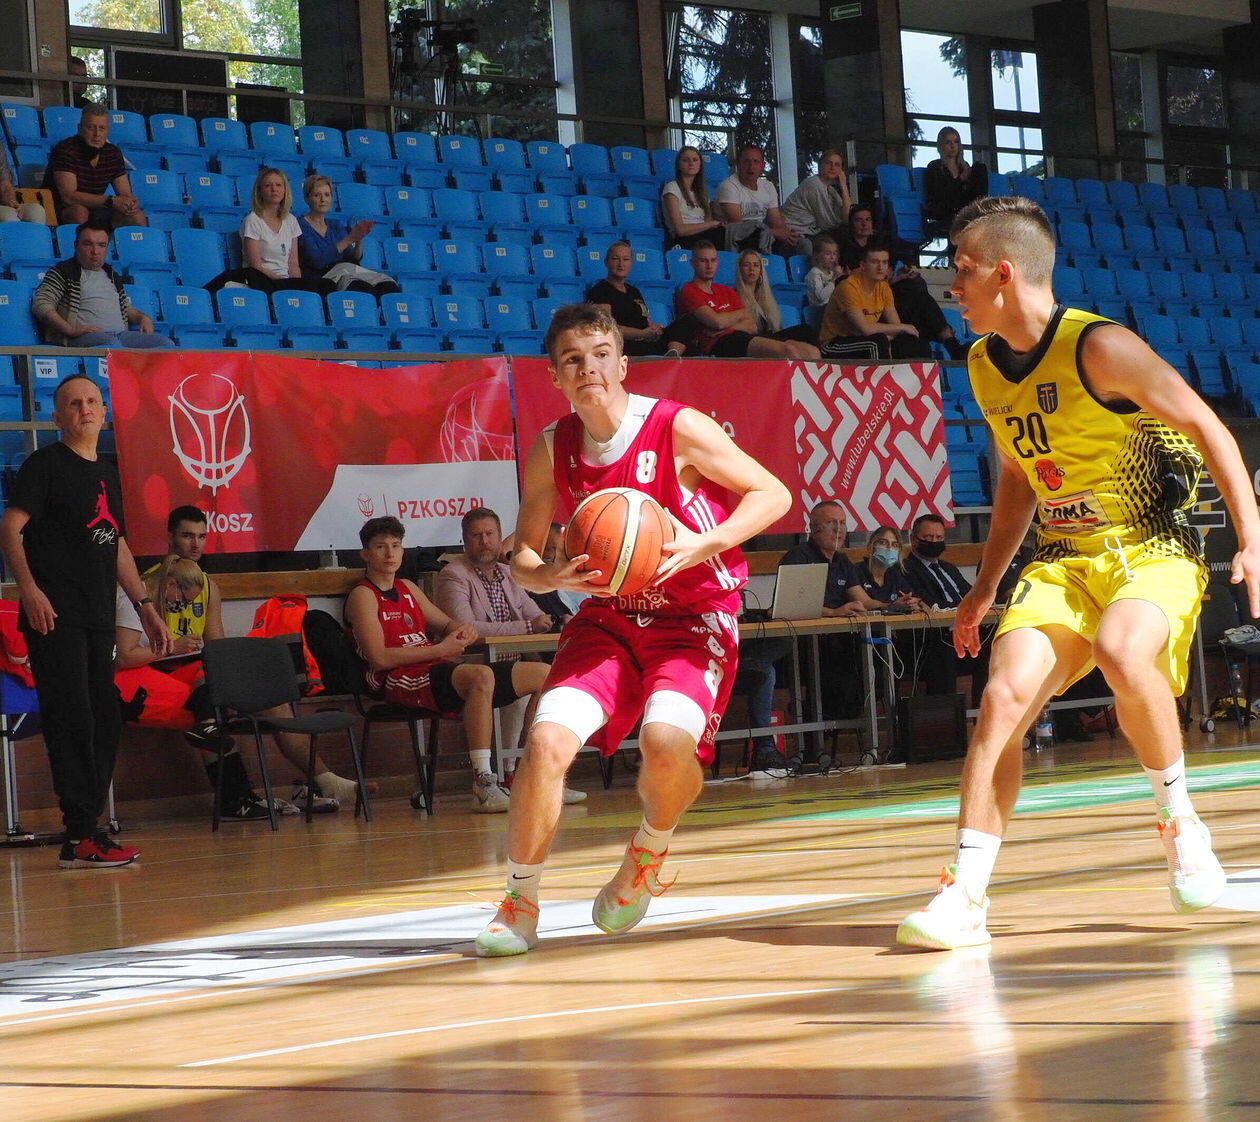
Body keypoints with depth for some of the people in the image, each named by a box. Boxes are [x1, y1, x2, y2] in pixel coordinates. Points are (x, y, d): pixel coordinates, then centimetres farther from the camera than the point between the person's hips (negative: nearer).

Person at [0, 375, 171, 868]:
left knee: (105, 721, 7)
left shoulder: (107, 473, 21)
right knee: (72, 719, -12)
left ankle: (85, 831, 13)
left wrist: (145, 606, 23)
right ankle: (81, 836, -13)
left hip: (97, 618, 8)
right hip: (54, 617, -8)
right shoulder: (45, 464, -1)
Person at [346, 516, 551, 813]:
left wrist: (464, 631, 5)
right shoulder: (363, 596, -2)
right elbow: (379, 658, -14)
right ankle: (483, 786, -44)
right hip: (397, 681, -9)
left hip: (437, 671, 9)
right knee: (482, 676, -39)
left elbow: (446, 624, 31)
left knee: (543, 674, 3)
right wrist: (441, 649, -15)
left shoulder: (407, 589, 23)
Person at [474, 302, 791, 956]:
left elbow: (774, 494, -8)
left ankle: (649, 853, 5)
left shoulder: (677, 429, -14)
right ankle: (520, 906, -1)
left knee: (666, 740, -30)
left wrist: (703, 545, -23)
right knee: (548, 738, -19)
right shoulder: (550, 453, -3)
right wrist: (556, 577, -17)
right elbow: (523, 556, 7)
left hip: (693, 618, -3)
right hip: (608, 616, 4)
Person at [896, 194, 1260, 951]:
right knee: (1005, 695, -15)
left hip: (1153, 549, -6)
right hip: (1062, 559, 6)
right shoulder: (985, 364, 6)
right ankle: (967, 895, -14)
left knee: (1120, 653, -35)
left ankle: (1181, 819, -10)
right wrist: (988, 585, 21)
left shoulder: (1100, 348, -16)